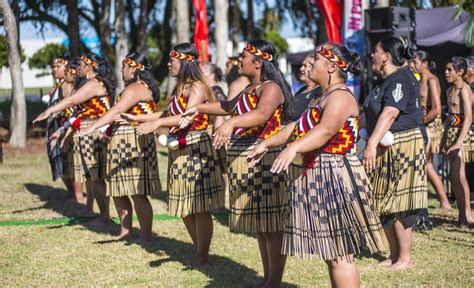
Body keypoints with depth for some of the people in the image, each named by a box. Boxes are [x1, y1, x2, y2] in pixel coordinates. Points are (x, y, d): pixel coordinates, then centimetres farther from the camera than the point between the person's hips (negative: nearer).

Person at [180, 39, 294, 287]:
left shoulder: (270, 88, -13)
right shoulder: (249, 89, 18)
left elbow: (261, 114, -34)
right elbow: (229, 107, 37)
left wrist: (231, 123, -49)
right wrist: (199, 108, 33)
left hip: (265, 162, -10)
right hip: (245, 162, 10)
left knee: (271, 224, -6)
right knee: (259, 223, 14)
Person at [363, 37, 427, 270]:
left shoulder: (401, 80, -16)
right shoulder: (385, 81, 15)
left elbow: (389, 114, -29)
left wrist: (372, 145, -38)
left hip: (401, 148, -10)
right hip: (383, 149, 10)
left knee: (398, 206, -8)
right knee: (383, 204, 10)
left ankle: (405, 259, -1)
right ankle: (394, 255, 18)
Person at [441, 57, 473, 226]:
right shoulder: (450, 90, 15)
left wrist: (459, 142, -26)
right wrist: (444, 139, 20)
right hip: (450, 133, 9)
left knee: (457, 176, -15)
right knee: (455, 177, 7)